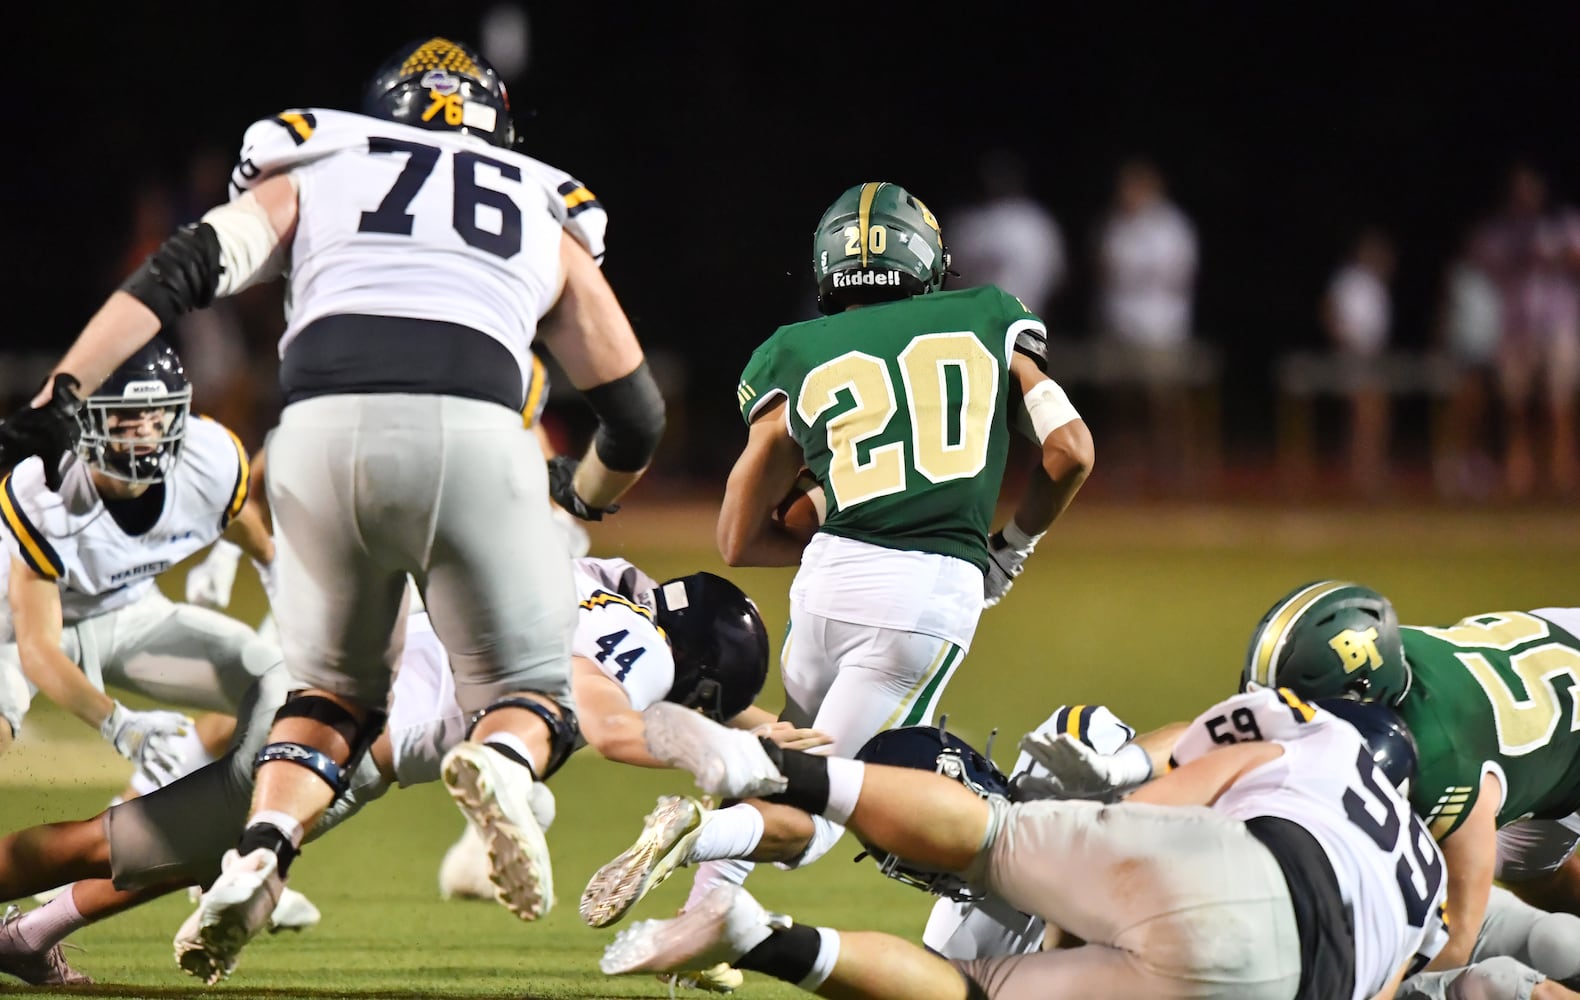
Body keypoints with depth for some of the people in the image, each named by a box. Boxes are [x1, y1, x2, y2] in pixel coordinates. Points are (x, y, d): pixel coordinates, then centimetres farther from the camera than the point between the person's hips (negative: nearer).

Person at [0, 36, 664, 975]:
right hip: (477, 435, -1)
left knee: (337, 689, 23)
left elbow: (182, 271, 11)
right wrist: (586, 495, 54)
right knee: (528, 692, 16)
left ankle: (258, 856, -5)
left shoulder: (312, 173, 28)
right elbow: (636, 412, 33)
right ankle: (503, 760, -20)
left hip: (326, 432, 1)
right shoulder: (549, 220, 31)